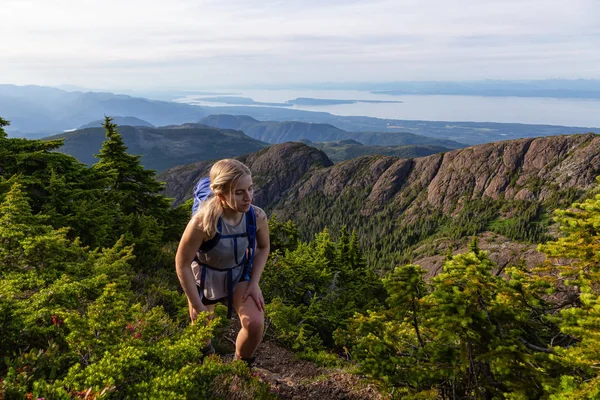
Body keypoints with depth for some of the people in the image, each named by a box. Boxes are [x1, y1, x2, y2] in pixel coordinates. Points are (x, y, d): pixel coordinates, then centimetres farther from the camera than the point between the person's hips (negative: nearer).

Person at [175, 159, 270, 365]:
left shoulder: (257, 216, -26)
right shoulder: (202, 222, -38)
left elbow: (263, 247, -3)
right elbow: (182, 264, -23)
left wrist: (254, 283, -10)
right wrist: (198, 306, -17)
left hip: (239, 273, 2)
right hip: (205, 276, -2)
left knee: (255, 324, -16)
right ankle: (205, 351, 58)